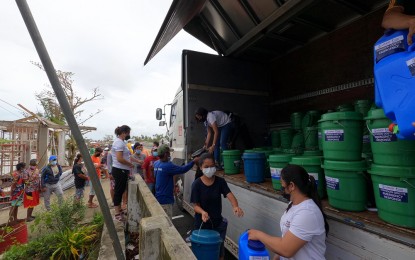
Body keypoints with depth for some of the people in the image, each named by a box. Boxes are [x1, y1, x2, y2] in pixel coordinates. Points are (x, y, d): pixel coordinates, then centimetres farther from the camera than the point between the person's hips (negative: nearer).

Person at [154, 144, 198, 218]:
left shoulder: (156, 163, 0)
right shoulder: (168, 166, -26)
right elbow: (182, 169, -22)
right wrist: (193, 161, -12)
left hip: (158, 197, 9)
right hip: (165, 199, -9)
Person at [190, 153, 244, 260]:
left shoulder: (220, 181, -10)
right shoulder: (197, 184, -16)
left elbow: (229, 195, -22)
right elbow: (196, 205, -14)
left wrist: (235, 206, -42)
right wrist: (202, 212, -35)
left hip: (218, 222, 2)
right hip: (202, 223, -2)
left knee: (219, 248, 18)